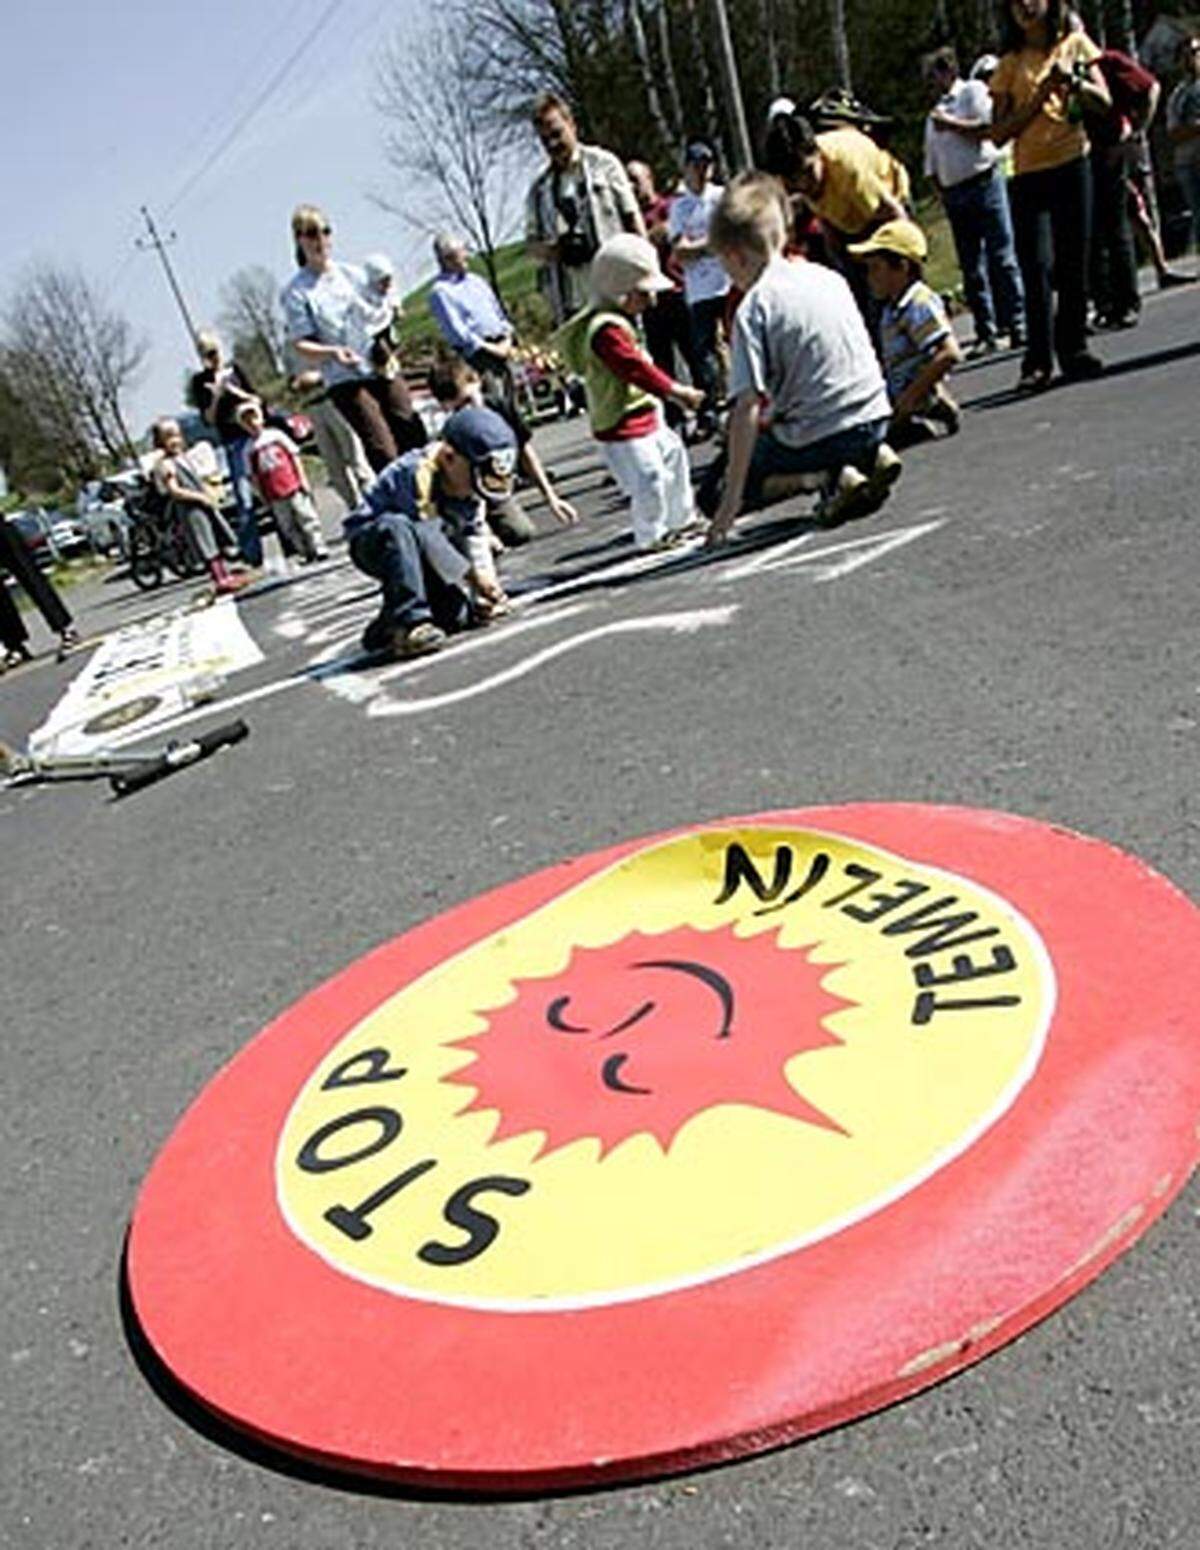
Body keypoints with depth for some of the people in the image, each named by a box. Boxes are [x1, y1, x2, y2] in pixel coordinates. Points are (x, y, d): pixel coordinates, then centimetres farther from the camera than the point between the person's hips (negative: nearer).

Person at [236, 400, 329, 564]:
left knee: (306, 516, 1)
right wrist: (263, 497, 3)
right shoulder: (249, 449, 4)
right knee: (288, 525, 3)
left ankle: (319, 547, 7)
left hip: (293, 486, -1)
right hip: (275, 495, 1)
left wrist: (302, 479, -1)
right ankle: (306, 553, 9)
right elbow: (254, 476, 6)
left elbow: (294, 456, 4)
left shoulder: (276, 435, 3)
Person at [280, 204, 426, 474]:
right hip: (346, 382, -5)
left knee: (414, 438, 2)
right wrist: (332, 352, -25)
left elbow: (378, 315, 20)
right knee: (385, 456, -13)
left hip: (384, 369, 5)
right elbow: (301, 345, -5)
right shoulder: (296, 292, -2)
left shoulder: (353, 274, 11)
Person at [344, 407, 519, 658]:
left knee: (457, 614, -9)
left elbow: (473, 533, 0)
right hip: (370, 541, -7)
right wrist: (473, 576, -30)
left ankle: (389, 626, 15)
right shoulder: (415, 473, -28)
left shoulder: (468, 481, -4)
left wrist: (489, 584, -12)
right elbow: (427, 536, -31)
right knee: (397, 528, -41)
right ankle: (408, 622, -40)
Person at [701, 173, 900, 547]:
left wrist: (732, 500, -17)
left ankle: (832, 475, -9)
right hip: (874, 418, 7)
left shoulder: (753, 309, -11)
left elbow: (747, 408, -18)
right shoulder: (828, 277, 9)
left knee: (714, 495, 8)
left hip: (818, 436, -7)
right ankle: (874, 456, 8)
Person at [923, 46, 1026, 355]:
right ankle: (986, 333, 4)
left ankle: (1016, 324, -7)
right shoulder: (934, 114, 21)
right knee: (971, 267, 3)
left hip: (984, 182, -6)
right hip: (953, 194, 6)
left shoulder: (973, 91, 5)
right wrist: (942, 193, 7)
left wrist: (950, 124, -6)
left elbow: (988, 129, -9)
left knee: (1002, 257, -8)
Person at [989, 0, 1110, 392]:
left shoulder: (1075, 44, 12)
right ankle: (1037, 362, -14)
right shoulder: (1010, 64, 9)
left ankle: (1073, 349, 11)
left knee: (1073, 263, 2)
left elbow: (1104, 102, 6)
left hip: (1072, 166, 1)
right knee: (1037, 266, -12)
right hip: (1028, 174, -1)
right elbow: (999, 133, 1)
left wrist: (1073, 81, -10)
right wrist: (1039, 97, -8)